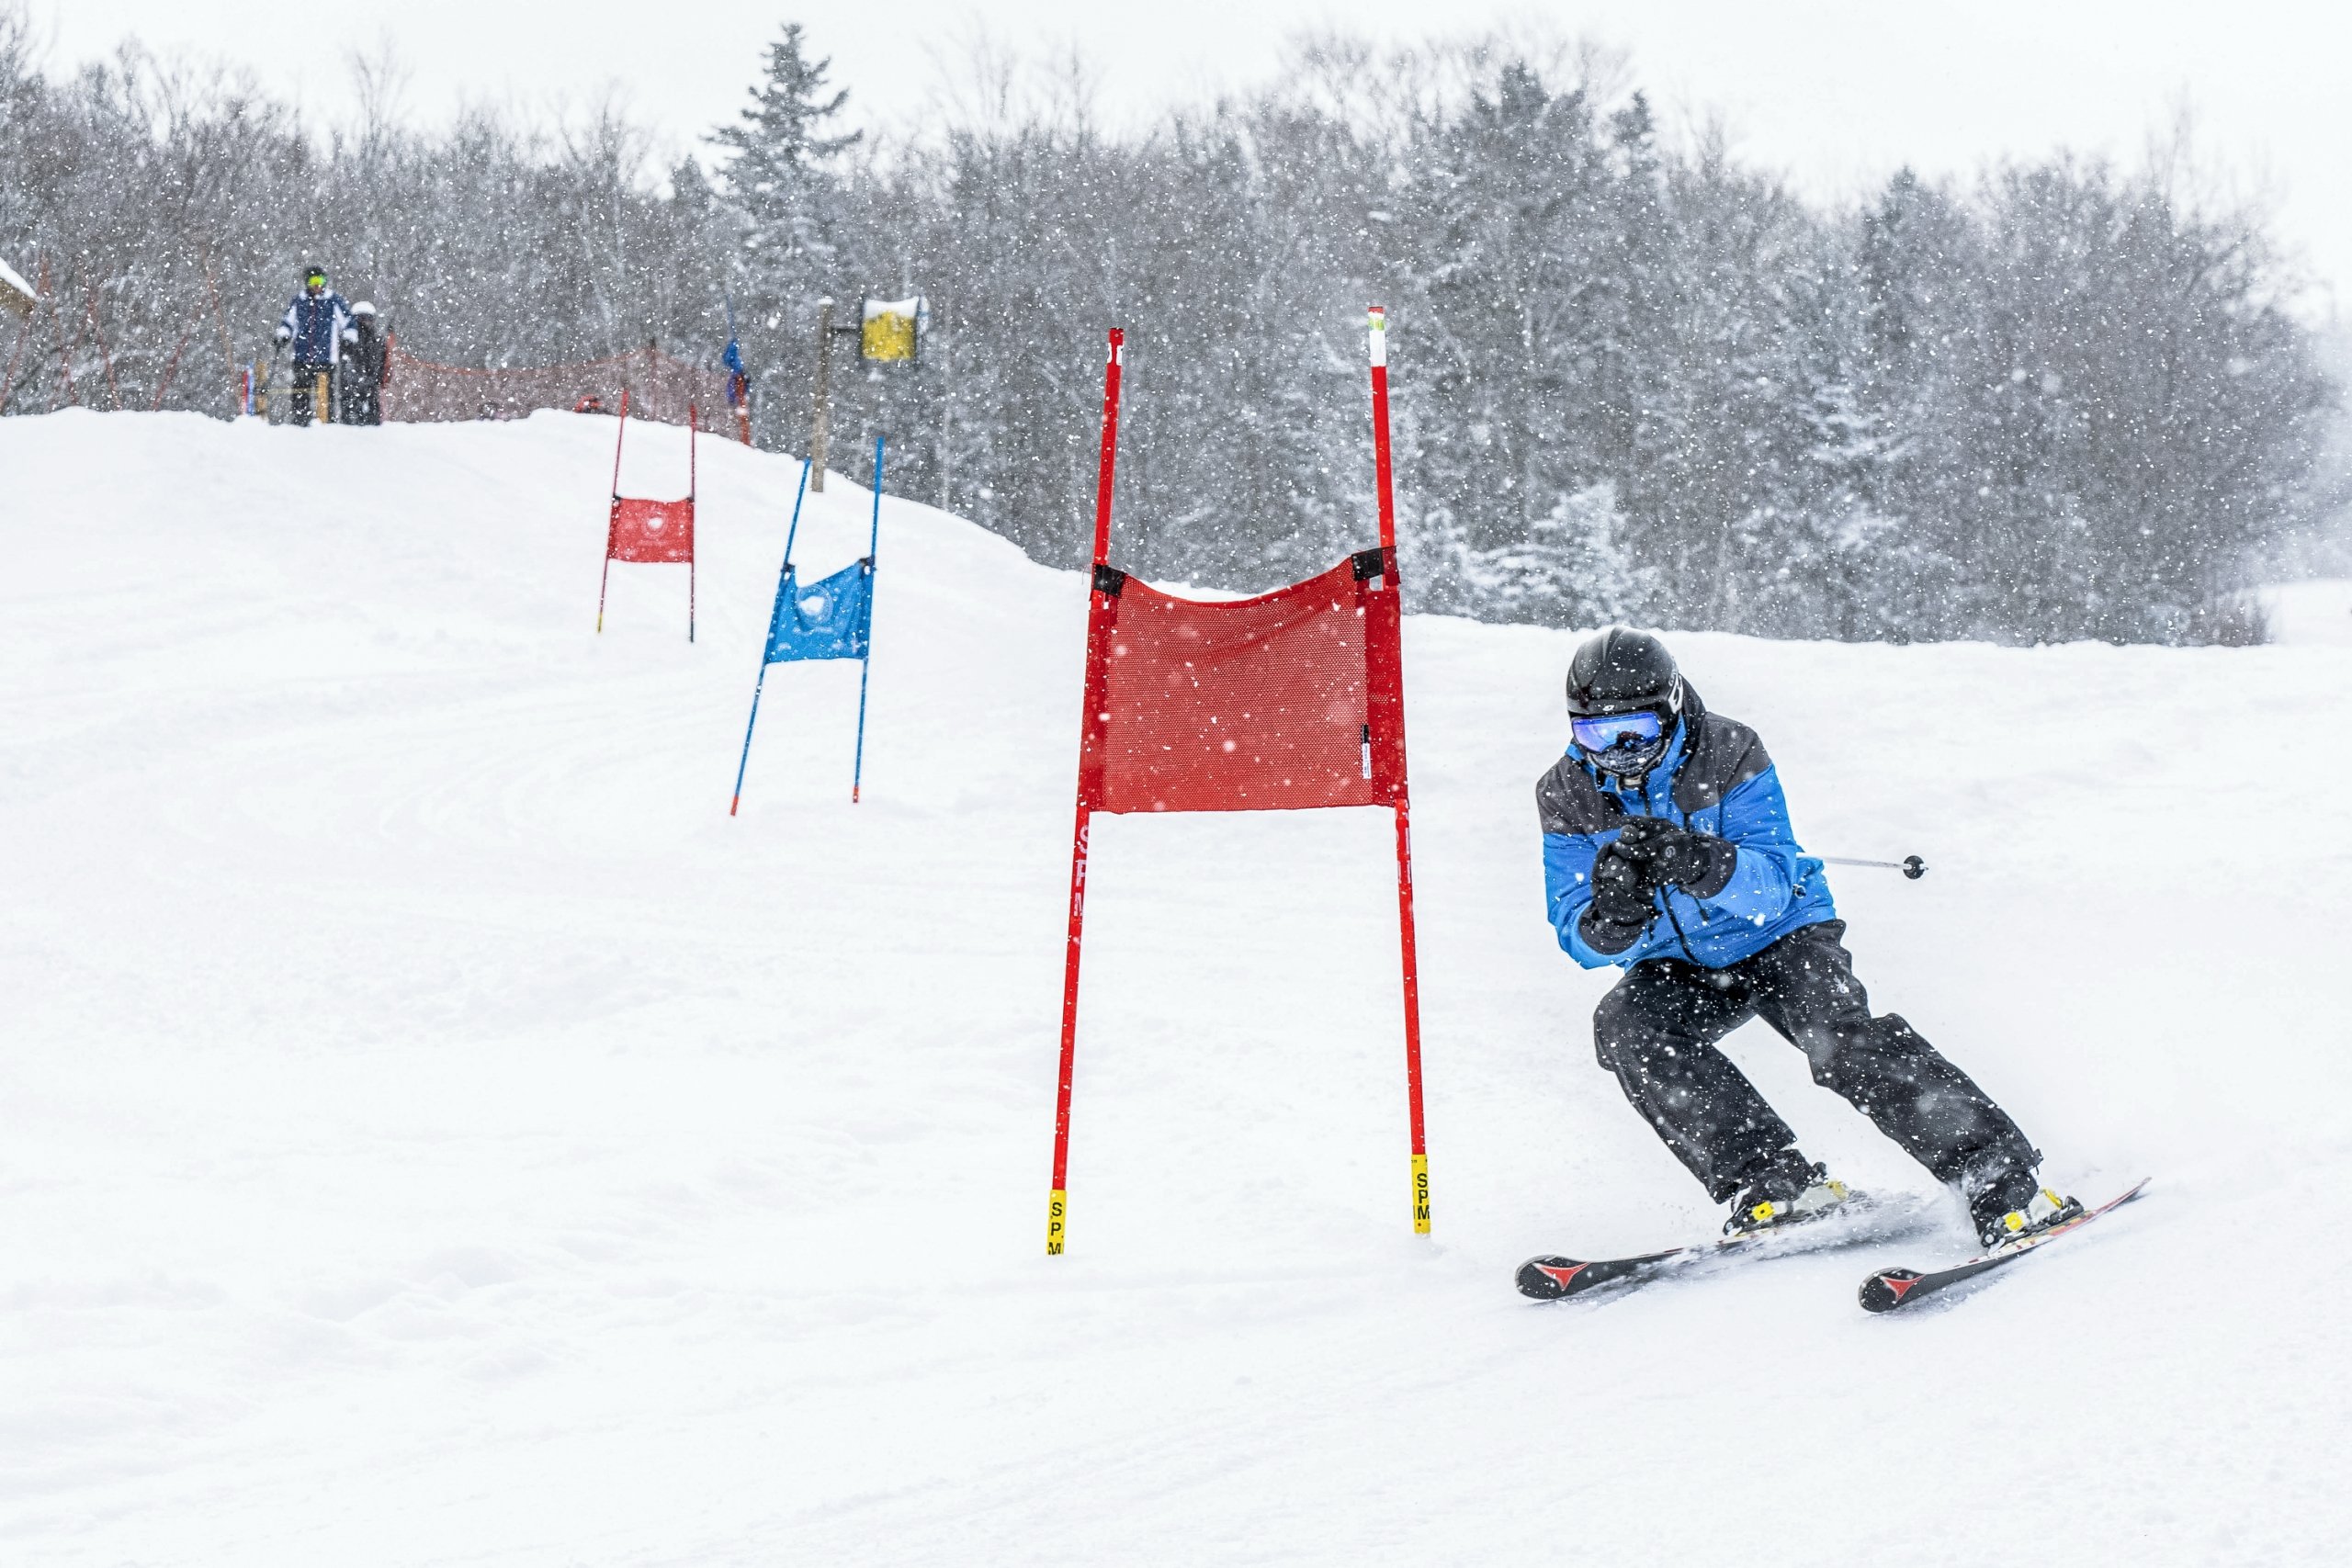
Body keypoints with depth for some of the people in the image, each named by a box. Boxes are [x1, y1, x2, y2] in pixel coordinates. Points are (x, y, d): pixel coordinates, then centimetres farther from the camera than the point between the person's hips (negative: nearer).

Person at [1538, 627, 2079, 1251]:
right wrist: (1611, 917, -39)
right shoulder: (1567, 798, -10)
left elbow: (1773, 887, -27)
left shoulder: (1729, 755, -18)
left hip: (1780, 936, -3)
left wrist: (1700, 861, -48)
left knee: (1841, 1040, -28)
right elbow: (1582, 941, -14)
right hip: (1680, 967, 3)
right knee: (1624, 1026, -27)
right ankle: (1775, 1183, -26)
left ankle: (2005, 1184, -24)